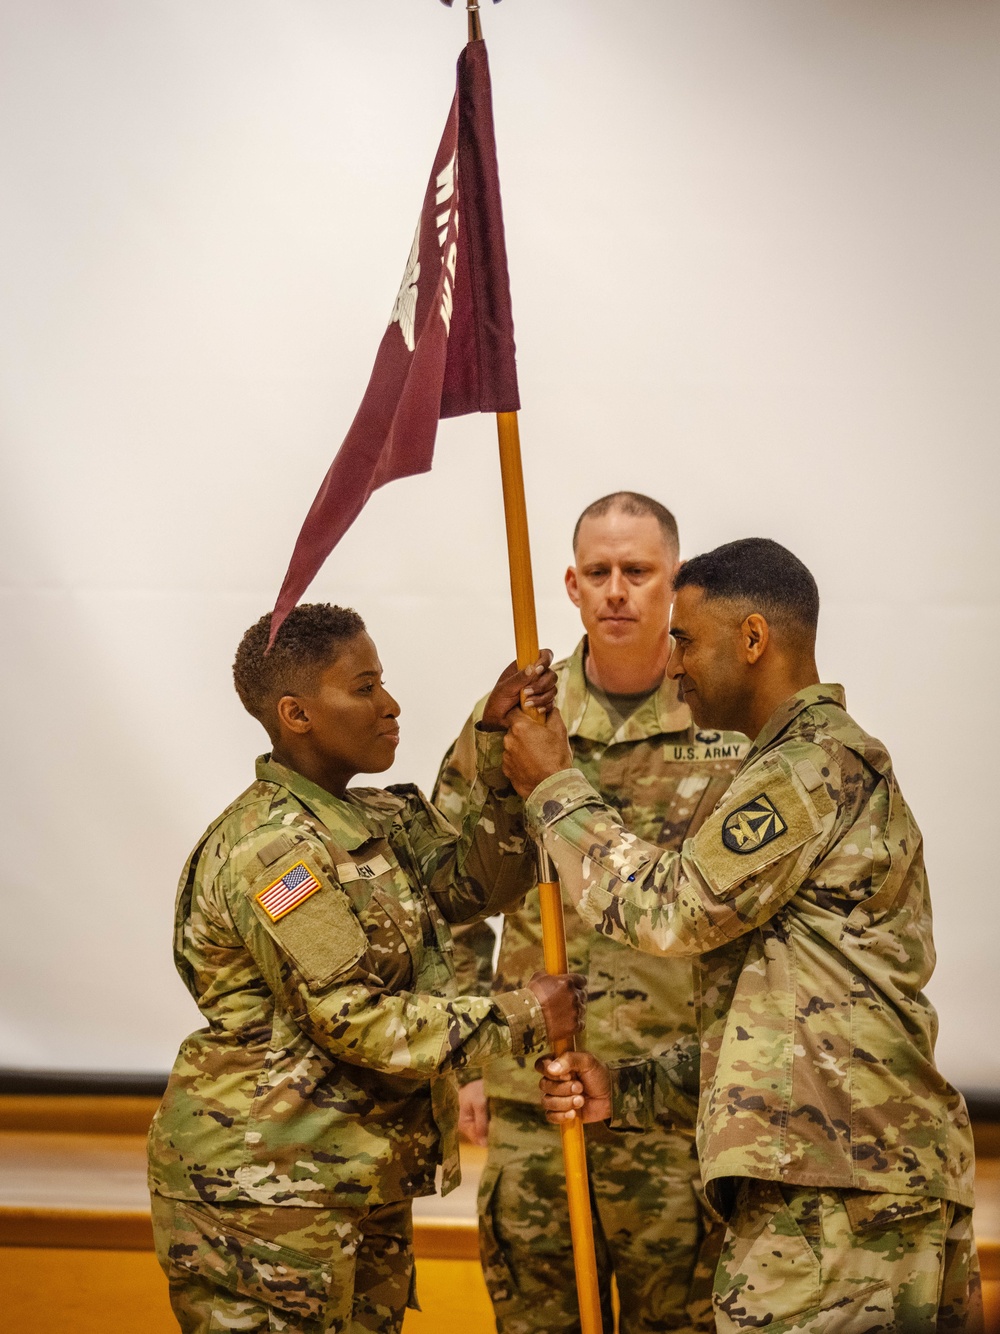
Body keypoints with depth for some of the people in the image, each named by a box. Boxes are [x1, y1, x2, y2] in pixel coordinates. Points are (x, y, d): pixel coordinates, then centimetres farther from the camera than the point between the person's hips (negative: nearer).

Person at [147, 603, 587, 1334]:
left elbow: (481, 879, 6)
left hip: (361, 1185, 9)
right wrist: (519, 1018, -13)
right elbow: (359, 1022, -21)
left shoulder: (379, 821, 11)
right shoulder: (274, 852, -20)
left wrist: (501, 748, -5)